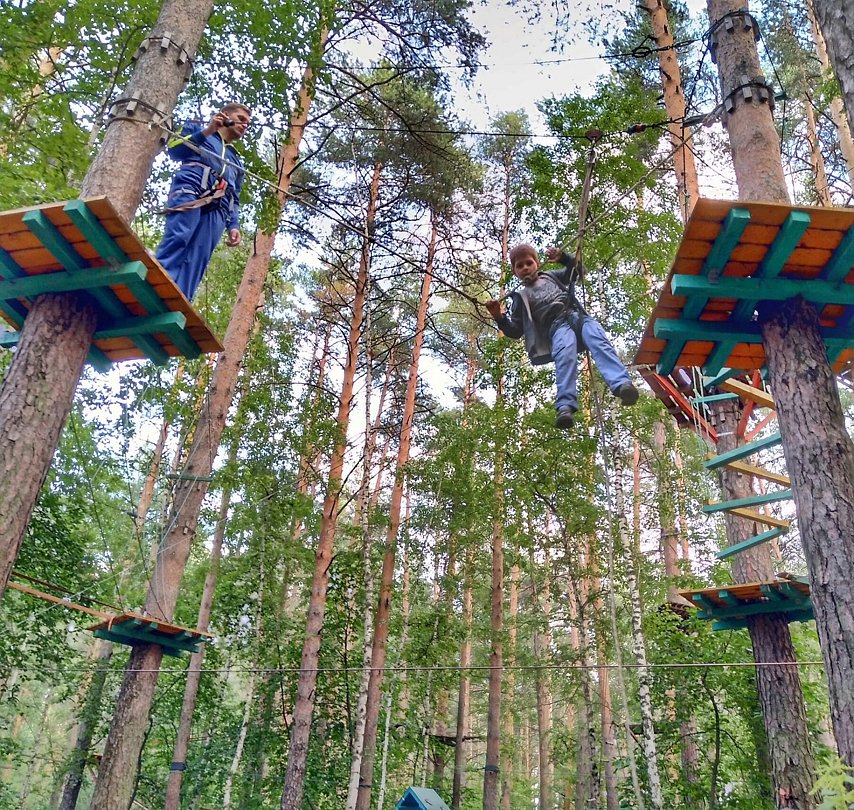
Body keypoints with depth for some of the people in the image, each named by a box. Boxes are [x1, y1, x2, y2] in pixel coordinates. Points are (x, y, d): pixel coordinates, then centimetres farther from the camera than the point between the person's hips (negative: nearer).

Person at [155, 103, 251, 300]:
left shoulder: (237, 162, 39)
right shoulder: (197, 129, 29)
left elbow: (234, 200, 28)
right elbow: (173, 150, 10)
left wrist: (234, 226, 9)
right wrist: (206, 132, 2)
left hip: (216, 211, 4)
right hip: (189, 193, -4)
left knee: (195, 264, -14)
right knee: (175, 244, -26)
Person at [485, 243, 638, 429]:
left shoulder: (551, 277, 34)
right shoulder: (520, 298, 24)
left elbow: (577, 270, 35)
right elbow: (515, 332, 17)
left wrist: (563, 258, 17)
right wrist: (499, 317, -1)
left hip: (578, 316, 3)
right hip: (557, 326, -3)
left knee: (599, 341, -32)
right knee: (565, 352, -38)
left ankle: (622, 384, -55)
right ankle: (566, 407, -55)